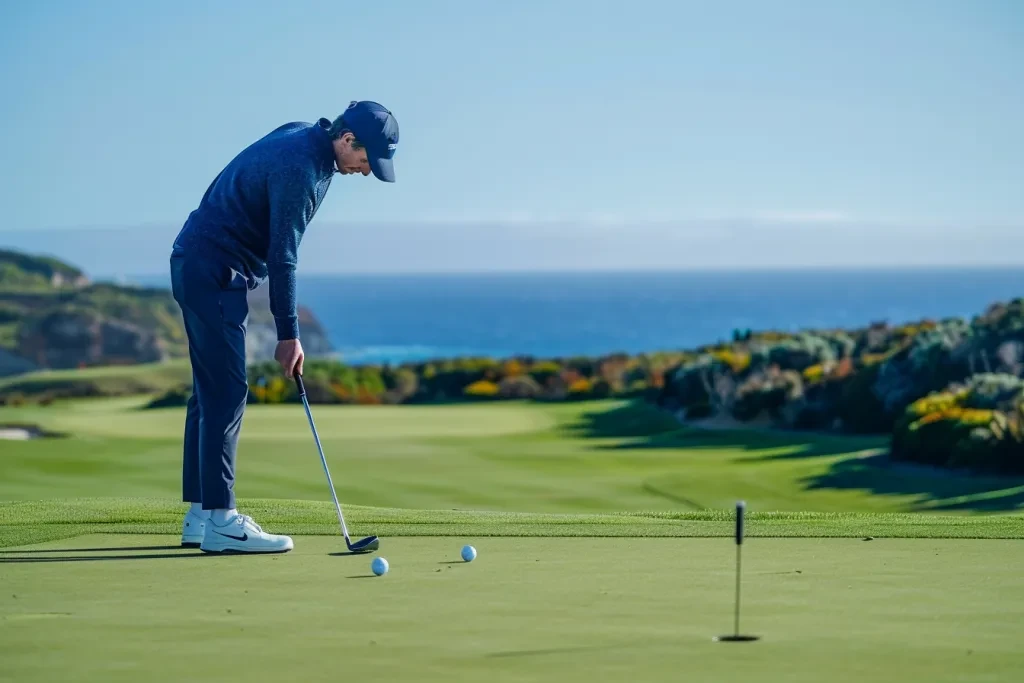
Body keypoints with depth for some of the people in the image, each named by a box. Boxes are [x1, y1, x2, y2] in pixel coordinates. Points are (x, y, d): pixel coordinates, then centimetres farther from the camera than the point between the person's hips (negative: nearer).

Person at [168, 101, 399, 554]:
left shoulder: (304, 137, 9)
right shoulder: (300, 168, -21)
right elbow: (282, 257, -19)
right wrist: (288, 334, -14)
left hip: (201, 267, 11)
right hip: (213, 272, -11)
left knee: (212, 390, 10)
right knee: (226, 391, -12)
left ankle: (200, 516, 11)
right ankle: (219, 520, -13)